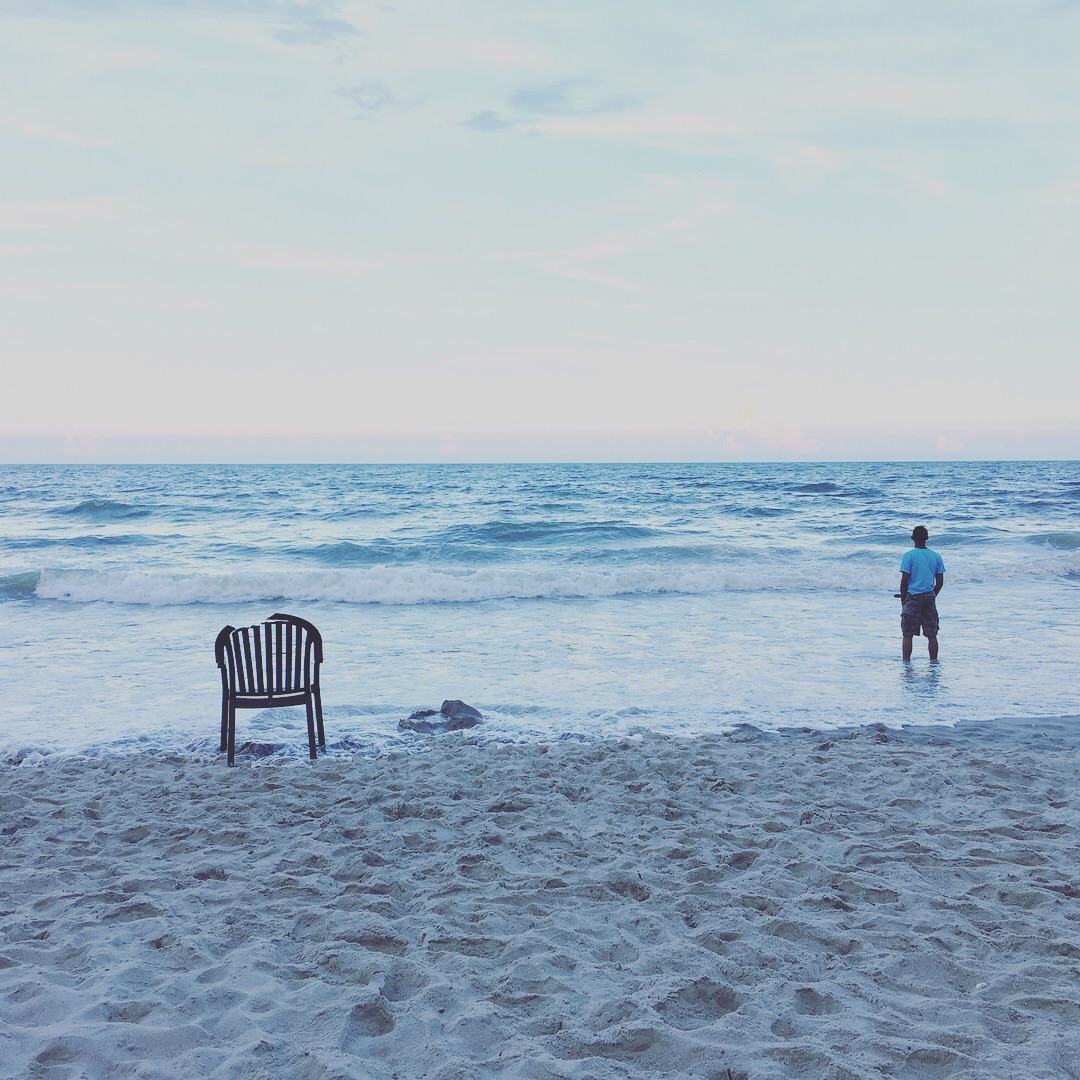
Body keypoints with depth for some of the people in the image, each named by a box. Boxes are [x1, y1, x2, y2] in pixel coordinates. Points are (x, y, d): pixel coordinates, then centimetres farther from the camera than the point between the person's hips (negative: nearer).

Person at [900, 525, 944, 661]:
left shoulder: (908, 556, -8)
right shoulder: (936, 556, 4)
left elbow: (904, 581, -10)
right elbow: (940, 582, 6)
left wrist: (903, 598, 2)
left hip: (913, 597, -4)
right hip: (929, 596, 4)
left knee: (908, 634, 1)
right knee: (932, 635, 8)